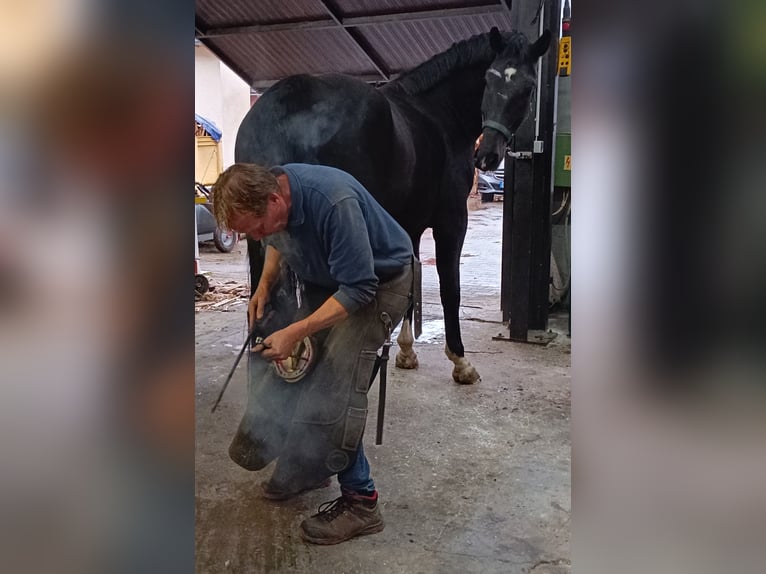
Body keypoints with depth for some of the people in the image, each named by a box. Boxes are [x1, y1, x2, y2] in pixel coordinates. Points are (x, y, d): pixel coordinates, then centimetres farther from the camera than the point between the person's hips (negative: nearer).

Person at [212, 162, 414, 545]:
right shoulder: (267, 191, -12)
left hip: (379, 282, -8)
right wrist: (265, 285, -5)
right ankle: (307, 463, 26)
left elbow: (358, 290, -31)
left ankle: (359, 501, -2)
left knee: (336, 386, -15)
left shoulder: (334, 203, -36)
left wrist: (295, 333, -32)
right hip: (325, 279, 8)